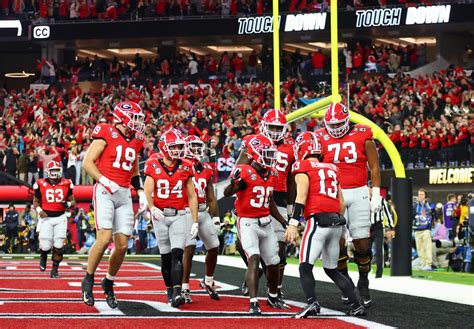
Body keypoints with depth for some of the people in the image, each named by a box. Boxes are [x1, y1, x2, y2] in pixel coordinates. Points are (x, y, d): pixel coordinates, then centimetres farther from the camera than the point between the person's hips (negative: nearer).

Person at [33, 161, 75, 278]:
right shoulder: (41, 184, -1)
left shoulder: (66, 184, 2)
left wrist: (69, 204, -11)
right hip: (46, 217, -1)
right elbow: (36, 201, 10)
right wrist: (39, 210, -9)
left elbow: (72, 201, 12)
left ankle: (55, 269, 10)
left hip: (60, 217, 1)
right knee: (46, 245, -5)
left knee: (58, 246, -3)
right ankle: (43, 257, 31)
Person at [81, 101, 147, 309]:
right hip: (105, 191, -6)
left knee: (122, 245, 1)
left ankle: (108, 283, 21)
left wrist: (141, 192, 14)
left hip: (124, 194, 6)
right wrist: (104, 182, -17)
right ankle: (88, 280, -3)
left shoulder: (136, 142, 15)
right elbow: (87, 163, -7)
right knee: (105, 237, -20)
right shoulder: (106, 134, -4)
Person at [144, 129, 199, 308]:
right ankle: (170, 291, 21)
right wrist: (152, 208, -34)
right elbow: (148, 191, -13)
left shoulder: (185, 167, 2)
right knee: (165, 256, 7)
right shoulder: (154, 166, -4)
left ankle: (177, 294, -24)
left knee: (177, 255, -14)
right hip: (160, 215, 0)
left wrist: (195, 222, 2)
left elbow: (192, 197, 5)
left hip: (179, 215, 0)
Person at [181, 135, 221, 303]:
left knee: (214, 248, 11)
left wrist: (216, 218, 14)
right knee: (189, 248, -16)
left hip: (204, 213, 6)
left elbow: (211, 198, 17)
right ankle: (184, 288, -12)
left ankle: (208, 282, 33)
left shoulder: (206, 170, 12)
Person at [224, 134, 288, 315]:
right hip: (248, 223, -7)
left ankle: (273, 297, 38)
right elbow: (227, 193, -26)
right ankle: (253, 303, -25)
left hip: (265, 223, 7)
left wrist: (284, 222, 20)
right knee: (254, 259, -22)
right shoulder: (245, 172, -16)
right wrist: (234, 183, -46)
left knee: (273, 263, 14)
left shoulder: (271, 174, 8)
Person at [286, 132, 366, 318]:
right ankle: (356, 305, 11)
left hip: (318, 220, -7)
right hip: (336, 222, 7)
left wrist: (293, 224, -17)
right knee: (332, 269, 17)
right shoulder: (332, 169, 20)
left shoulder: (303, 168, 0)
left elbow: (301, 197, -12)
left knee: (305, 266, -6)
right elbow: (341, 203, 21)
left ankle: (312, 303, -26)